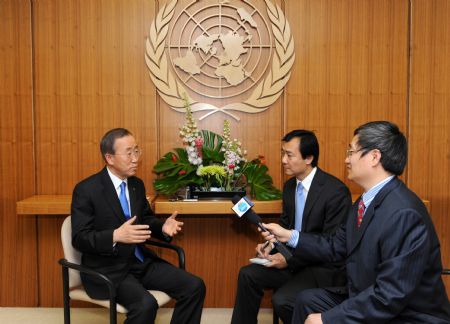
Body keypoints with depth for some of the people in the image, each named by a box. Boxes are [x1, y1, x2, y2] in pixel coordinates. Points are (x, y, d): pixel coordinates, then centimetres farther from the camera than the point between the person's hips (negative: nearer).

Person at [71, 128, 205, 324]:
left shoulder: (137, 184, 8)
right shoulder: (86, 190, -12)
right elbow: (79, 239, -14)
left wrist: (163, 226, -4)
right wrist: (116, 236, -31)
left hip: (140, 261, 6)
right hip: (108, 268, -6)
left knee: (194, 286, -8)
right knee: (146, 304, -32)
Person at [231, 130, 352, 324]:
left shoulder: (336, 191, -19)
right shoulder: (290, 186, 5)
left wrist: (290, 259, -23)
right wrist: (270, 244, -5)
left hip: (324, 266, -7)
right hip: (292, 256, 7)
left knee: (282, 300, -25)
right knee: (248, 275, -8)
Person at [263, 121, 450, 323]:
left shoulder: (404, 214, -29)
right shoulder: (367, 201, 1)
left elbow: (390, 295, -29)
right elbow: (337, 246, 9)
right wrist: (288, 236, 7)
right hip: (366, 301, 8)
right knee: (307, 300, 12)